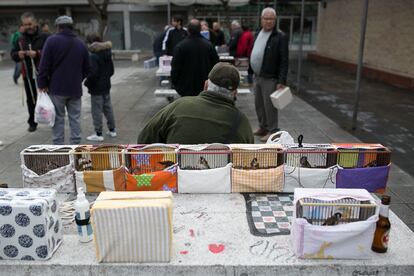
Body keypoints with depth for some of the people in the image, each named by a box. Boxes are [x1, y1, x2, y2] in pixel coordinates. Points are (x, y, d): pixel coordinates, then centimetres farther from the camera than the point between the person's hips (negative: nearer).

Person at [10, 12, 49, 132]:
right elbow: (13, 54, 13)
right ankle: (32, 122, 21)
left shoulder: (44, 37, -4)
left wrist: (37, 53, -25)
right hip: (28, 75, 4)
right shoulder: (21, 39, 10)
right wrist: (18, 55, -9)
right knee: (31, 99, 10)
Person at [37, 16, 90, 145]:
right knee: (75, 118, 9)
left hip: (57, 88, -3)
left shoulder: (52, 41, -6)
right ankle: (76, 145, 13)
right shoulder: (81, 44, 7)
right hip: (75, 89, 3)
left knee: (58, 118, 4)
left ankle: (58, 146, 8)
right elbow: (87, 68, 12)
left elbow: (44, 65, -10)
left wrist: (42, 84, -3)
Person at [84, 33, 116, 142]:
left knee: (97, 111, -1)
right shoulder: (108, 55, 6)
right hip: (106, 87, 8)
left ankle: (98, 134, 5)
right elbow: (111, 70, 14)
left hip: (96, 89, -8)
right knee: (108, 108, 17)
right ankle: (112, 130, 25)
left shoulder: (93, 57, -19)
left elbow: (93, 74, -23)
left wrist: (87, 83, -9)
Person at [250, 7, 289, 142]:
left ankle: (272, 131, 11)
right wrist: (255, 74, 16)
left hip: (270, 78, -8)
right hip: (258, 76, 8)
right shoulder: (259, 34, 11)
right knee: (259, 104, 15)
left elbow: (284, 61, -16)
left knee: (269, 106, -2)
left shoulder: (280, 36, -12)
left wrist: (282, 81, -21)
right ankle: (263, 127, 30)